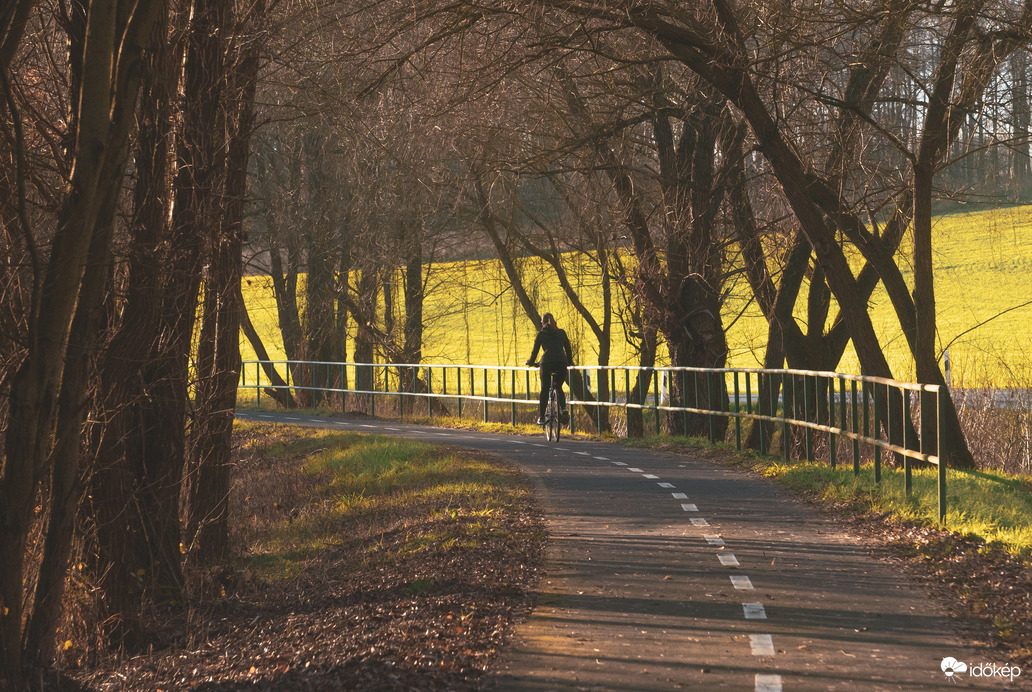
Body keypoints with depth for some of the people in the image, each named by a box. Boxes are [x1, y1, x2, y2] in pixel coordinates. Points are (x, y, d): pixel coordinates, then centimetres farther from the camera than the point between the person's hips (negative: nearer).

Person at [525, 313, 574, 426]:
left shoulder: (541, 334, 13)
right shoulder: (562, 333, 20)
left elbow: (535, 350, 16)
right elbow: (568, 349, 24)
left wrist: (530, 362, 34)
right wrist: (570, 362, 40)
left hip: (547, 362, -2)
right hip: (562, 363, 2)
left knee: (544, 390, 11)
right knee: (559, 388, 20)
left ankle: (541, 417, 6)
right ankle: (563, 409, -5)